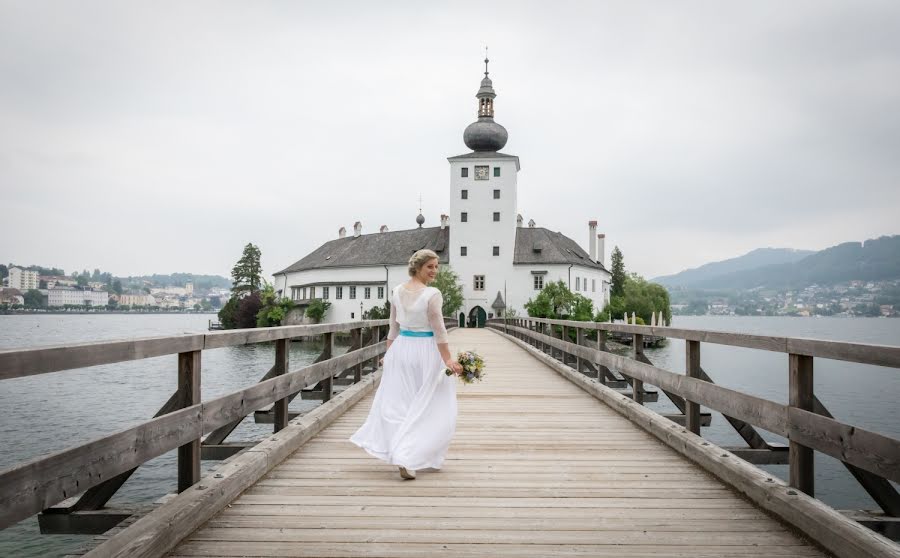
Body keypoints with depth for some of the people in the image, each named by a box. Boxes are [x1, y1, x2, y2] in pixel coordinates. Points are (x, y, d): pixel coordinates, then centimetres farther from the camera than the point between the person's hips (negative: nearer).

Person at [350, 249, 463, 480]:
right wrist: (448, 360, -12)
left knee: (397, 402, 14)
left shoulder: (396, 291, 3)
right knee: (428, 407, 5)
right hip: (425, 350, -5)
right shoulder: (432, 294, -15)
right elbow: (439, 331, -16)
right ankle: (408, 458, 0)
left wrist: (389, 353, 17)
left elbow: (393, 327, 9)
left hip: (401, 348, 6)